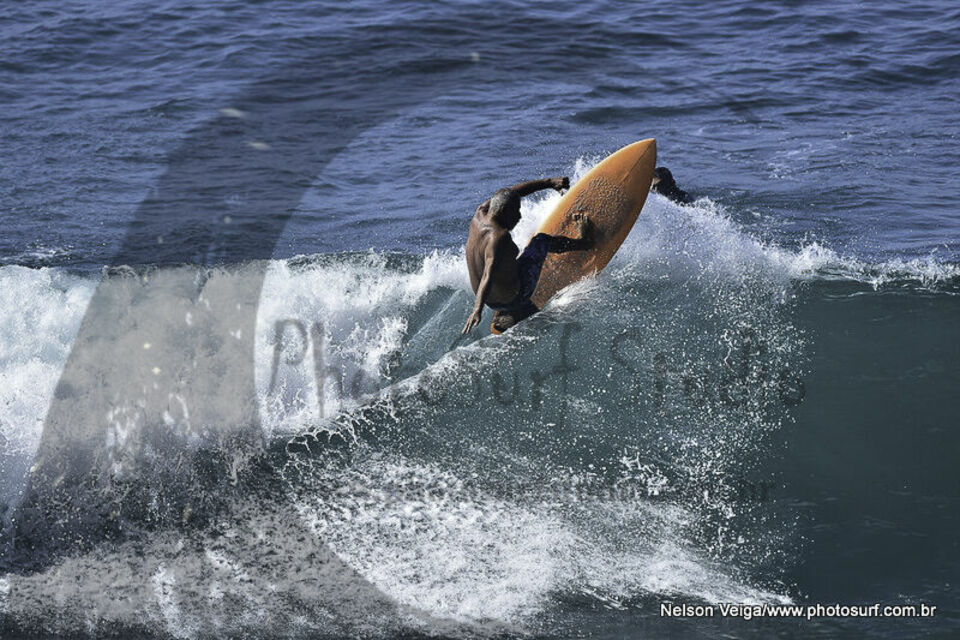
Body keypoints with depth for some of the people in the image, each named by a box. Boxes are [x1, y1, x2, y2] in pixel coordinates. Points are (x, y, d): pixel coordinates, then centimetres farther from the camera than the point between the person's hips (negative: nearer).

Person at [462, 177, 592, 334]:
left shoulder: (480, 215, -6)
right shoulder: (499, 237, -31)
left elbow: (512, 192, 6)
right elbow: (488, 276, -43)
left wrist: (549, 182, 9)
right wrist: (478, 310, -53)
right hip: (514, 300, -8)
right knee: (541, 241, 6)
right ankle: (582, 240, 30)